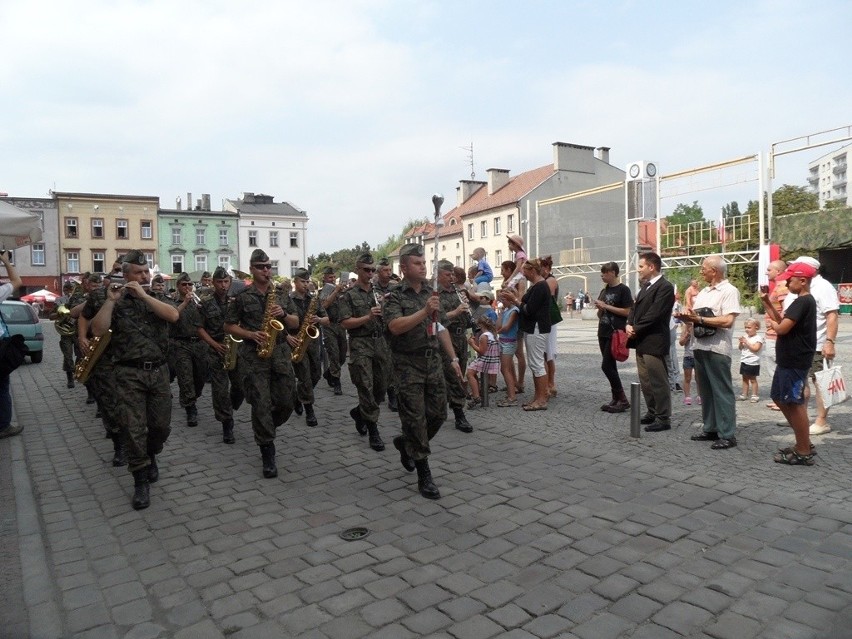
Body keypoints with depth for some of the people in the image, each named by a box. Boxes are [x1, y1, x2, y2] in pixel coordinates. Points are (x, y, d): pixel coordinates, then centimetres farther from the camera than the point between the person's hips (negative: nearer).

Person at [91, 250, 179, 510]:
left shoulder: (157, 298, 10)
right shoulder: (117, 302, 4)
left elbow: (173, 316, -13)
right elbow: (98, 330, -11)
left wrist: (143, 295, -15)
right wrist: (110, 300, -14)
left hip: (158, 371, 2)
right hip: (128, 373, -2)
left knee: (161, 425, 7)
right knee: (134, 428, -5)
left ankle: (151, 457, 36)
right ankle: (140, 481, 5)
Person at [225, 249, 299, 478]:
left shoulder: (281, 294, 10)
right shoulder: (242, 296, 0)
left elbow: (295, 323, 12)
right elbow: (229, 326, 3)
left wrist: (283, 314, -9)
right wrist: (251, 334, -13)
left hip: (280, 353, 4)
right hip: (253, 356, -4)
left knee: (285, 404, 6)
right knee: (261, 406, -5)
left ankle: (264, 430, 35)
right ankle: (268, 454, 5)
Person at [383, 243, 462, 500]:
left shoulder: (431, 294, 12)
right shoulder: (394, 296, -5)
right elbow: (395, 327, -22)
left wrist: (453, 358, 13)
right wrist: (424, 312, -29)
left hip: (433, 361, 6)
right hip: (408, 365, -6)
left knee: (438, 414, 7)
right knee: (415, 419, -2)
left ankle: (406, 443, 34)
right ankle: (424, 476, 9)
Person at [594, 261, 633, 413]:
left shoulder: (623, 289, -7)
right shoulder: (604, 290, 15)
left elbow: (627, 312, -15)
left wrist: (606, 306, -13)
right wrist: (599, 308, -2)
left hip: (615, 333, -8)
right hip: (603, 333, 8)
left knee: (606, 366, -10)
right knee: (610, 366, 9)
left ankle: (623, 400, 0)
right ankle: (616, 399, 16)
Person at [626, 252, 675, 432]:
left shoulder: (665, 287, -13)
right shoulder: (645, 286, 17)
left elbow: (654, 314, -20)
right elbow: (635, 308, 16)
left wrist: (636, 329, -13)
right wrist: (629, 325, -3)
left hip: (654, 342, -10)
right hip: (642, 341, 10)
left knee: (658, 382, -2)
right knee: (645, 381, 16)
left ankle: (663, 419, 6)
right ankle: (652, 413, 28)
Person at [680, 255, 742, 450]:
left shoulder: (729, 291, -9)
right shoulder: (704, 291, 17)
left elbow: (728, 321, -19)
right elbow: (696, 315, 18)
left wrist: (700, 319, -16)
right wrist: (688, 316, -4)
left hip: (717, 349, -9)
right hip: (700, 347, 9)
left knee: (722, 392, -3)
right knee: (706, 391, 14)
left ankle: (727, 435, 3)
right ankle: (710, 429, 23)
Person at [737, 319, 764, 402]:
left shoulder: (758, 337, -10)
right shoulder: (745, 336, 8)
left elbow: (755, 348, -21)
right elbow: (740, 348, 12)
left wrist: (746, 342, -20)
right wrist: (741, 343, -7)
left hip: (753, 363, -6)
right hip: (744, 361, 6)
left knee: (752, 379, 1)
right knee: (745, 378, 12)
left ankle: (754, 395, 9)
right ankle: (744, 394, 19)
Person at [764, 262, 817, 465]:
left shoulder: (803, 302, -18)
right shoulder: (803, 301, 16)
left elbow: (782, 328, -23)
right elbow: (781, 321, 12)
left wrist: (770, 323, -3)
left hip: (795, 362, -10)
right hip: (789, 360, 10)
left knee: (794, 404, -3)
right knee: (782, 400, 16)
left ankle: (804, 453, 7)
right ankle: (804, 444, 26)